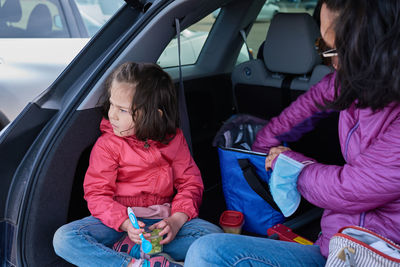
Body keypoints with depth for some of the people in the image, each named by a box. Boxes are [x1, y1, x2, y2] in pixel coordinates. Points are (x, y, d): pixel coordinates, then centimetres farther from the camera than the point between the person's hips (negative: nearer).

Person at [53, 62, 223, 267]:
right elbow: (97, 195, -9)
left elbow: (190, 183, 2)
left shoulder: (174, 139, 1)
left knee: (214, 235, -23)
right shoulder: (107, 144, -5)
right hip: (118, 219, -1)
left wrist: (175, 221, -17)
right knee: (64, 239, -27)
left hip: (161, 220, 2)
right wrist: (126, 223, -28)